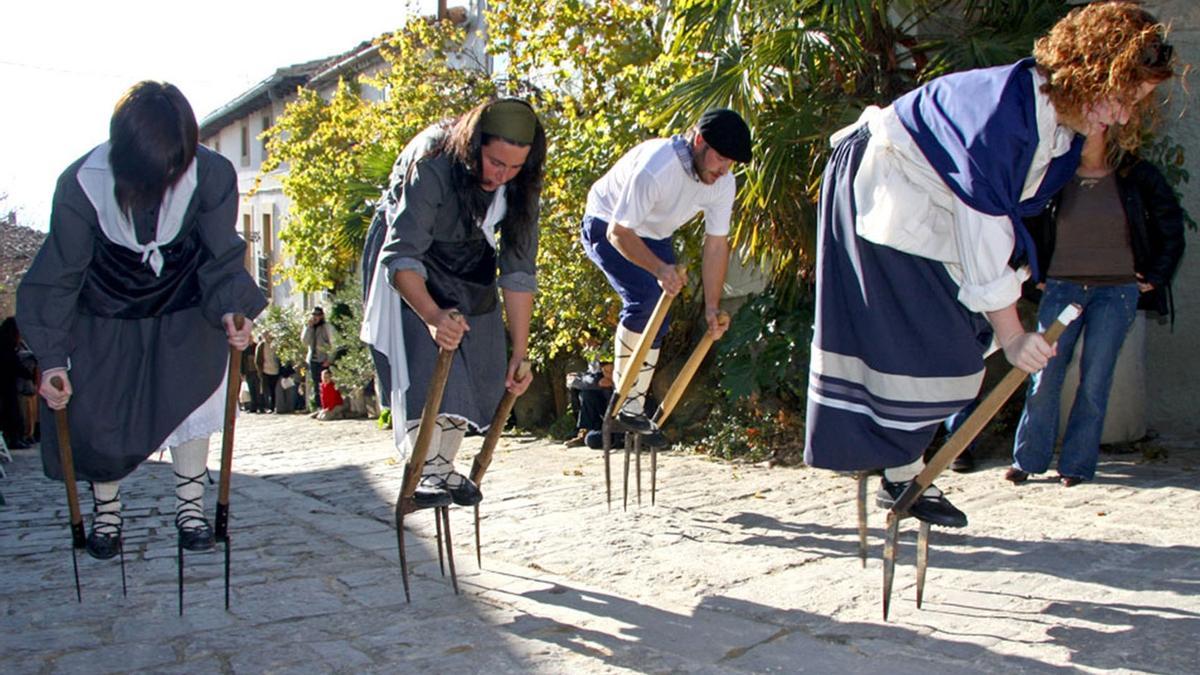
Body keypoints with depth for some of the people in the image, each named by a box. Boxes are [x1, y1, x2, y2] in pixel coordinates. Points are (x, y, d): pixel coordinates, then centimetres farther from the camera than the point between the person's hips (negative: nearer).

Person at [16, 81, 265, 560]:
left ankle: (190, 507, 12)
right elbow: (59, 276, -17)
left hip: (184, 310, 1)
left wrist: (231, 310, -33)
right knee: (97, 417, -1)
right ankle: (105, 510, 24)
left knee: (189, 397, -8)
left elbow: (221, 259, -14)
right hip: (105, 315, 0)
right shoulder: (81, 184, -27)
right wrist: (52, 358, -20)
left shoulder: (212, 175, -27)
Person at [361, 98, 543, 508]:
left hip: (471, 266, 5)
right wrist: (431, 314, -54)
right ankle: (425, 472, -19)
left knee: (476, 370, -1)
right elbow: (402, 256, -37)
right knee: (423, 365, -21)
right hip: (412, 266, -5)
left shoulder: (520, 183, -20)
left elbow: (519, 270, -17)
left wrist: (519, 352, -19)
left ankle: (445, 467, 11)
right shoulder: (432, 164, -35)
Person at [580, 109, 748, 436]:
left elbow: (716, 245, -9)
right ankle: (621, 393, -12)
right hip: (608, 228, -7)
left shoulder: (723, 183, -17)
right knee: (645, 295, -27)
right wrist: (659, 268, -44)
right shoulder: (654, 168, -37)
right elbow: (619, 232, -31)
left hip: (654, 234, 7)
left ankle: (633, 408, 15)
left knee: (658, 323, 2)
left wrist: (712, 307, -12)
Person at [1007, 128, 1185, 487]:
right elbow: (1030, 225, 17)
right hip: (1061, 287, 1)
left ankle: (1077, 464, 7)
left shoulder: (1138, 176, 1)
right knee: (1045, 376, -1)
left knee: (1095, 381, -1)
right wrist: (1039, 274, 10)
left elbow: (1172, 229, 9)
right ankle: (1027, 459, 7)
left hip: (1117, 291, -1)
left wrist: (1154, 278, 4)